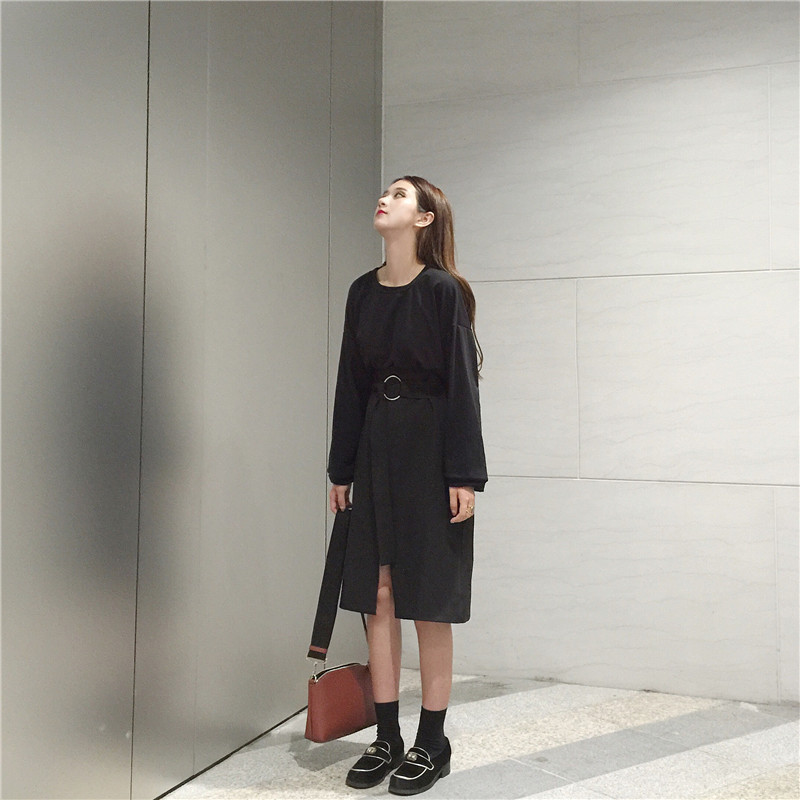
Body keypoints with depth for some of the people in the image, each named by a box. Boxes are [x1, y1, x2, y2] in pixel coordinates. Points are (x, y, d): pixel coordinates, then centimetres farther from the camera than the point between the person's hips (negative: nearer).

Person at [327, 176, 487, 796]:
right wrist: (342, 470, 12)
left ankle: (432, 744, 19)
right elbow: (351, 384, 12)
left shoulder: (444, 291, -6)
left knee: (429, 602, 3)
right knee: (378, 596, 8)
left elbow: (462, 385, -10)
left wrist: (465, 476, -14)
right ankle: (387, 739, 22)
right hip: (376, 449, 6)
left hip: (430, 450, -5)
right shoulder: (363, 292, 10)